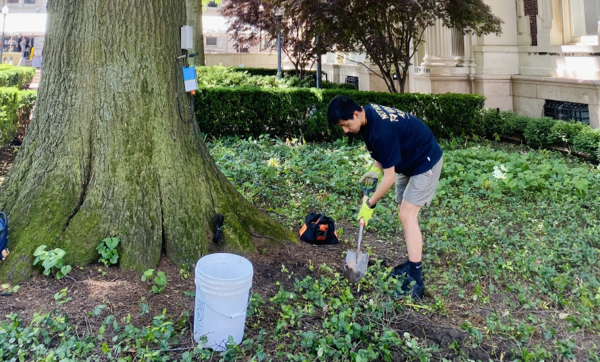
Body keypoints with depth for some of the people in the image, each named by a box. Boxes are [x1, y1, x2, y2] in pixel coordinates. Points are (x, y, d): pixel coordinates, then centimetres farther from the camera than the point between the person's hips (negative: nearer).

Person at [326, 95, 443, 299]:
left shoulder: (381, 130, -34)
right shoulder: (368, 113, -7)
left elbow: (389, 178, -28)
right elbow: (382, 149, 12)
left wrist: (369, 205, -19)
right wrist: (376, 168, -4)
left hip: (425, 162, -10)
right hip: (408, 161, 10)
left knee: (407, 215, -16)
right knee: (404, 213, 11)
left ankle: (415, 280, -16)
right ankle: (413, 263, 23)